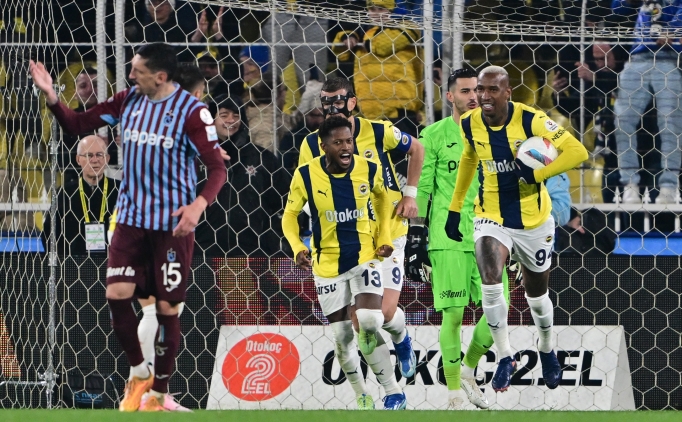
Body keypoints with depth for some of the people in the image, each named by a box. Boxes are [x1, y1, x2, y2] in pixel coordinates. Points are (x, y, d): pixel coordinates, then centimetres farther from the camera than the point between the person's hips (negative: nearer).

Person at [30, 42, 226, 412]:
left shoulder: (191, 111, -11)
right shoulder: (128, 101, 4)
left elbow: (217, 167, -12)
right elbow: (77, 124, 10)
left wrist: (199, 205, -29)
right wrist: (51, 96, -8)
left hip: (172, 224, -4)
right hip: (130, 218, 4)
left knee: (167, 306, 0)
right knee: (117, 293, -9)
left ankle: (160, 392, 14)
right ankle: (139, 372, 14)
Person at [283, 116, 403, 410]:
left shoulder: (369, 170, -9)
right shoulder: (306, 176, -13)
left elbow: (382, 198, 14)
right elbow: (290, 215, 0)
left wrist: (385, 237, 6)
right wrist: (298, 249, -17)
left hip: (365, 257, -1)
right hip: (327, 264, 1)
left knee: (368, 325, -19)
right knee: (342, 336, 4)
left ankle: (394, 393, -8)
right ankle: (363, 398, 22)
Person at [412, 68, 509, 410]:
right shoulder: (434, 135, 0)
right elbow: (421, 187, 0)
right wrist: (415, 237, -5)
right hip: (447, 237, -4)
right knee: (453, 314, -7)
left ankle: (468, 369, 20)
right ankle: (454, 392, 3)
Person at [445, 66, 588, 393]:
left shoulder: (530, 120, -20)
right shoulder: (470, 124, -7)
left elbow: (577, 151, -21)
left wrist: (536, 174, -30)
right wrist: (455, 207, 19)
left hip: (533, 221, -1)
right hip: (491, 218, 1)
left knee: (537, 293, 15)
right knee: (490, 280, -24)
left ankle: (547, 351, 44)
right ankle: (505, 357, -11)